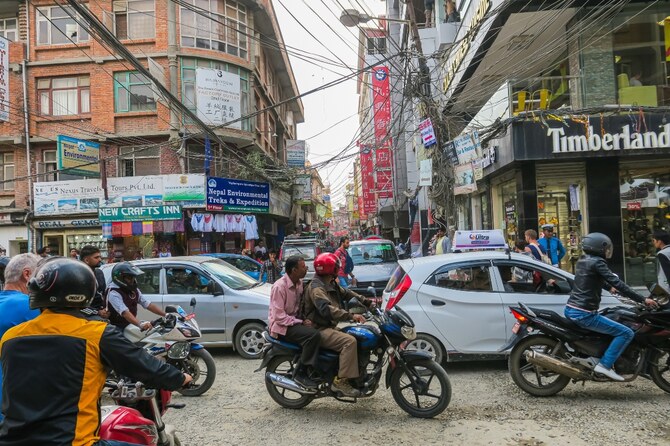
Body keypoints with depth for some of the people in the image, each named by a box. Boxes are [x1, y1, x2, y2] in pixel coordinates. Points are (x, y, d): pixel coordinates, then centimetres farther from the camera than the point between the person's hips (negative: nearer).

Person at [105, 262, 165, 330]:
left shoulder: (134, 290, 7)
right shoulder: (114, 293, -18)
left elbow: (148, 305, 4)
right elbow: (125, 313, -32)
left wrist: (166, 314, -7)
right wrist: (140, 324, -46)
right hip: (118, 329, -7)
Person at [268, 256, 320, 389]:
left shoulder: (299, 283, 6)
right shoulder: (279, 287, -20)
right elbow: (279, 316, -22)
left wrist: (305, 319, -6)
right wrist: (301, 323, -22)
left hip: (295, 320, 9)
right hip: (282, 326, -9)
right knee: (314, 334, -28)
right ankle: (301, 373, -18)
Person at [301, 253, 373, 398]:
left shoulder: (332, 284, 14)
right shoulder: (316, 288, -18)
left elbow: (346, 294, 20)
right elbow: (326, 309, -32)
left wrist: (367, 302, 8)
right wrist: (351, 316, -38)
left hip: (329, 327, 10)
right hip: (319, 330, -10)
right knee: (349, 341, -28)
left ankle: (360, 376, 14)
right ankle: (341, 381, -26)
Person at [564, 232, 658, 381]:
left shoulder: (582, 261, 14)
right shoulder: (597, 262, -12)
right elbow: (617, 283, -17)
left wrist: (609, 287, 44)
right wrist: (643, 299, -13)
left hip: (570, 310, 10)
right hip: (584, 314, -10)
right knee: (626, 333, -6)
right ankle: (605, 365, -10)